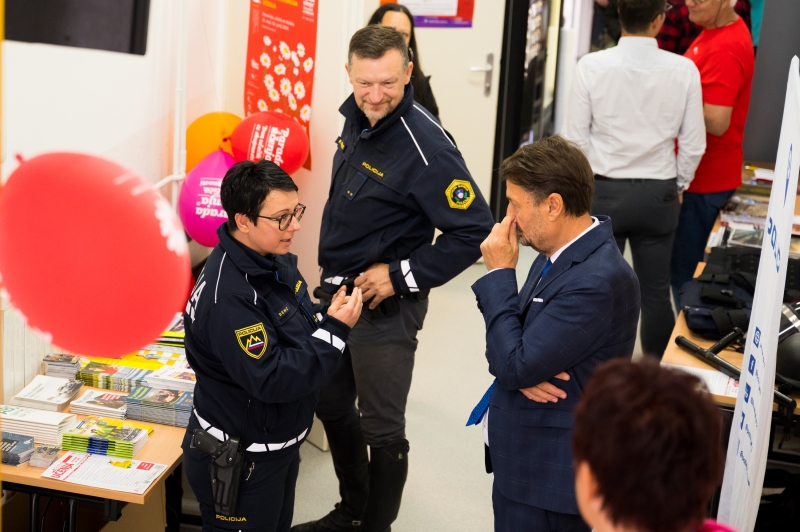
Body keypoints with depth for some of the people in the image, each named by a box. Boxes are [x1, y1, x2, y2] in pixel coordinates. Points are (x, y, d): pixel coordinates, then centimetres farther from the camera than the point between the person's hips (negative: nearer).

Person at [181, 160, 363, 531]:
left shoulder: (275, 260, -2)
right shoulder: (227, 296, -30)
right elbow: (271, 379, -31)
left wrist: (330, 317, -7)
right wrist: (335, 330, -26)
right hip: (236, 462, -9)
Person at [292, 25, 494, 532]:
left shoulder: (425, 145, -23)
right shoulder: (355, 118, 2)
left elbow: (475, 230, -23)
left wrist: (402, 276, -21)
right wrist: (335, 281, 13)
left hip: (384, 305, -8)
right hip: (336, 291, 9)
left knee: (381, 428, 5)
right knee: (332, 407, 20)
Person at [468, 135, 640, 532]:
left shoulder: (597, 281, -27)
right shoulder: (560, 252, 2)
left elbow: (515, 366, -24)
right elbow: (511, 342, 9)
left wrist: (499, 273, -17)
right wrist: (520, 370, -14)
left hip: (549, 474, -8)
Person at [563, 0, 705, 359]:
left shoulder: (592, 66, -12)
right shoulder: (684, 69, -8)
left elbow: (576, 137, -7)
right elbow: (693, 143, -2)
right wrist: (679, 186, 15)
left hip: (604, 191, -1)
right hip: (658, 194, 1)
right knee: (655, 290, 13)